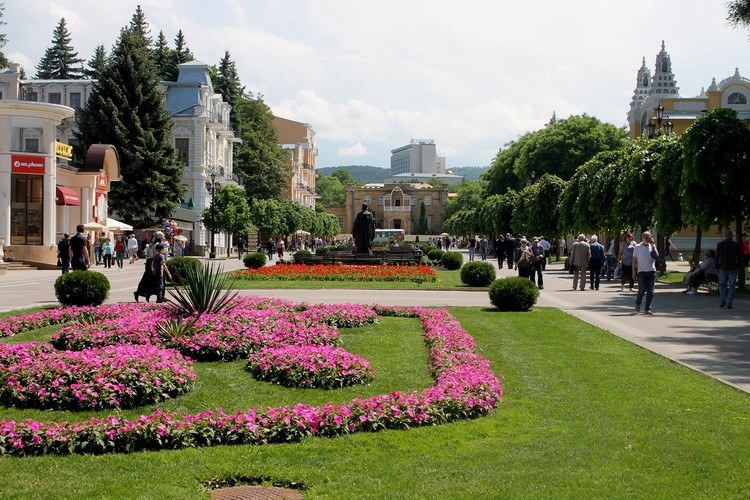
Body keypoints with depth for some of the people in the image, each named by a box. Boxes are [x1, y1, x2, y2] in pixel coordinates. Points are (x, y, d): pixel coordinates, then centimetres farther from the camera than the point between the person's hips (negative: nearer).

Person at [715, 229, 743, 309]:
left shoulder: (720, 244, -3)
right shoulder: (736, 244, -2)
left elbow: (717, 257, -3)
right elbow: (739, 257, 0)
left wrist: (717, 267, 5)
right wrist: (738, 266, 11)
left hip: (723, 267, 0)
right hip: (733, 268, 0)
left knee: (722, 284, 16)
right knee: (731, 286, 3)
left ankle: (722, 301, 3)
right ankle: (729, 303, -2)